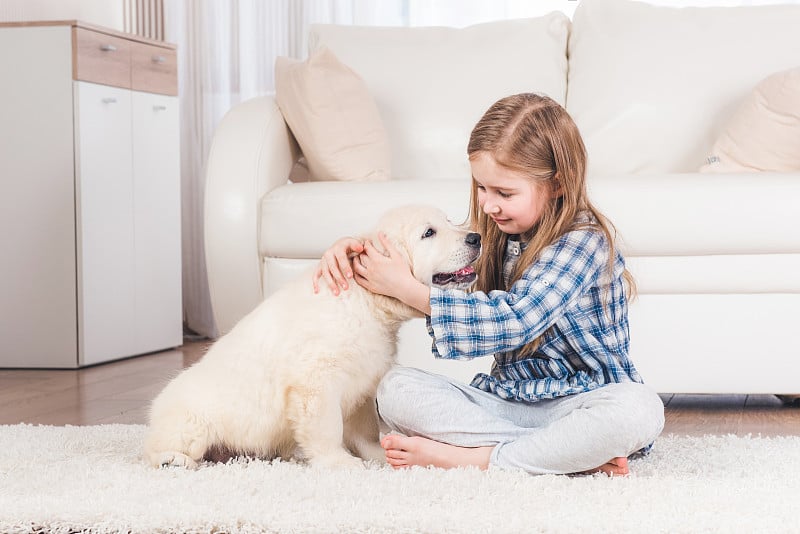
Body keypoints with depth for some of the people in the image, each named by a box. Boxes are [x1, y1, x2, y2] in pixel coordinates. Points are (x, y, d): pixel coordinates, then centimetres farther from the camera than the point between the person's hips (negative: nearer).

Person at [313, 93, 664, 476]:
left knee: (640, 409, -38)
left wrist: (405, 288, -22)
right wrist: (353, 247, 0)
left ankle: (473, 457, -27)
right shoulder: (495, 235, 7)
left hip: (577, 404, -6)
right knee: (395, 388, -17)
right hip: (505, 399, 6)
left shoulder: (584, 241, -15)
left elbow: (514, 320, -26)